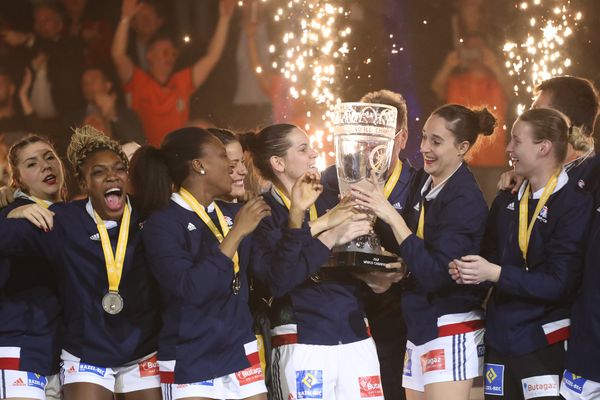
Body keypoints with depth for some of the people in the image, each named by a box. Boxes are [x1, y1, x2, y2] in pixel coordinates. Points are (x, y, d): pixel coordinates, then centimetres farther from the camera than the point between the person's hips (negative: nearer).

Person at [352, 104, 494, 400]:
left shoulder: (466, 201, -16)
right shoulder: (422, 181, 7)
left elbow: (434, 274, -22)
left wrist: (392, 217, -24)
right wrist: (374, 214, 0)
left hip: (451, 328, -8)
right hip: (419, 325, 8)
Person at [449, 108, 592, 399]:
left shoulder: (576, 206, -11)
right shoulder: (506, 202, 12)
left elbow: (560, 284, -17)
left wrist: (495, 273, -21)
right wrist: (466, 270, -4)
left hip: (544, 343, -7)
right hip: (500, 339, 7)